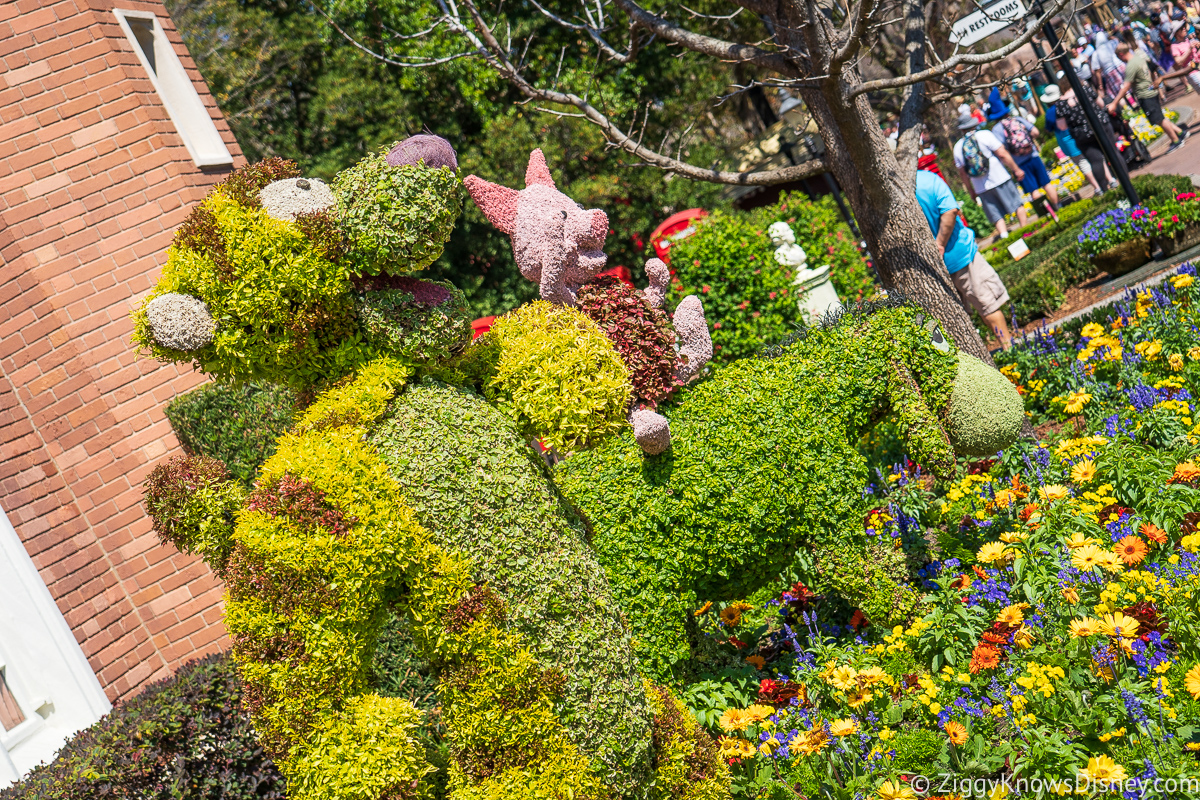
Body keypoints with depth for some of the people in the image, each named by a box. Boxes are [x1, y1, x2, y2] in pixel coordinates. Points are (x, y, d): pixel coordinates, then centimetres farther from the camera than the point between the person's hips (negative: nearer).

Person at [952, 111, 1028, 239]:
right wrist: (1016, 169, -1)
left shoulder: (958, 147, 6)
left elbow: (962, 172, 8)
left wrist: (971, 191, 16)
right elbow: (1002, 154, -9)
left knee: (997, 216, 7)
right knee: (1017, 204, 9)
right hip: (999, 179, -3)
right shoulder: (985, 135, -4)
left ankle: (1004, 235, -5)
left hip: (981, 188, 3)